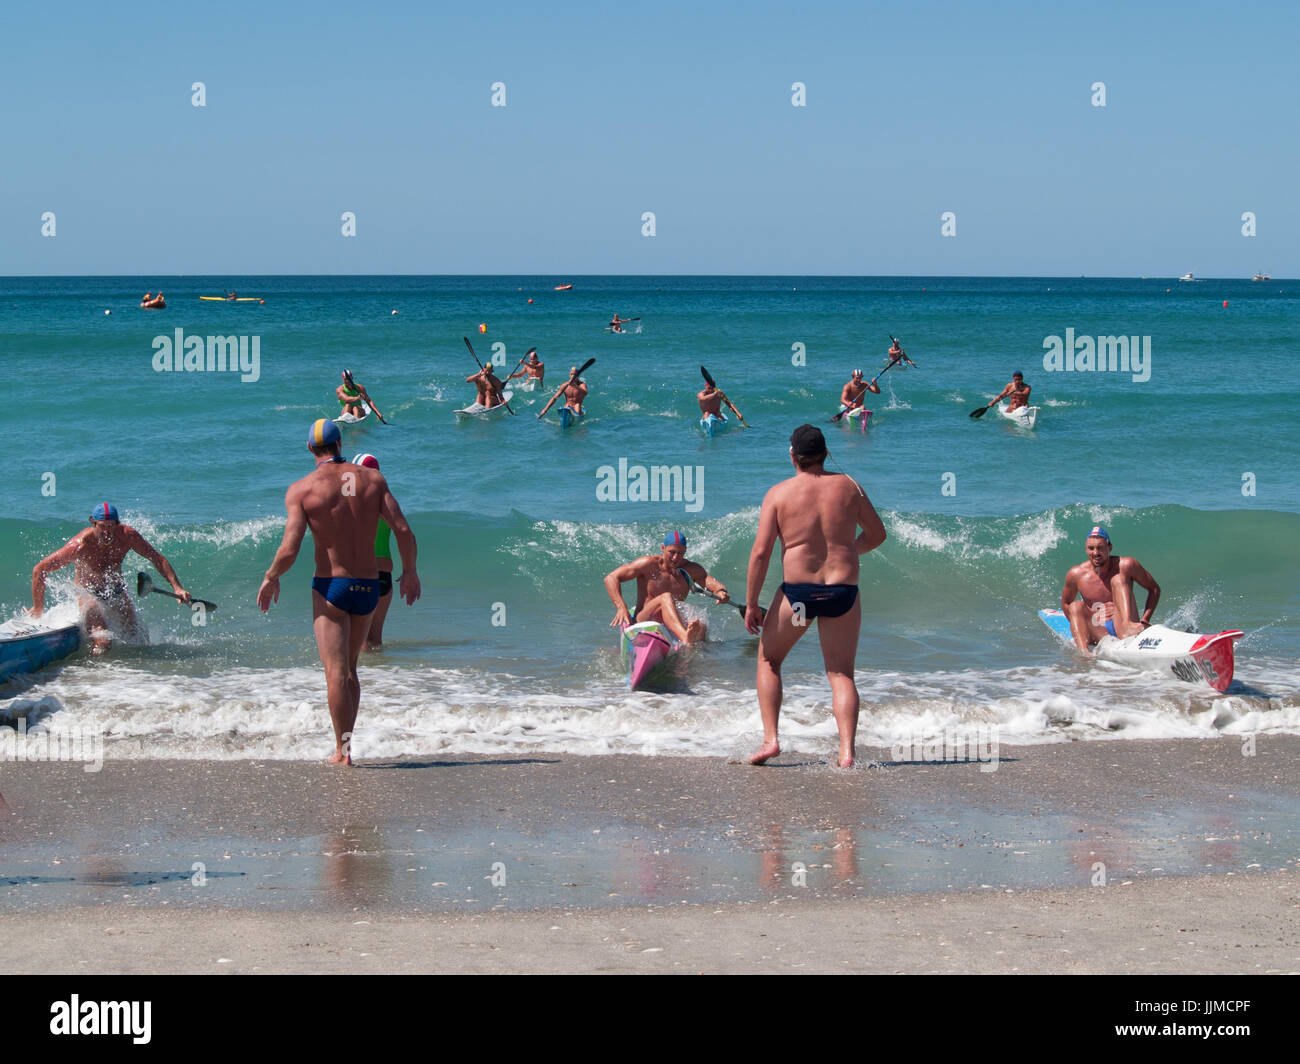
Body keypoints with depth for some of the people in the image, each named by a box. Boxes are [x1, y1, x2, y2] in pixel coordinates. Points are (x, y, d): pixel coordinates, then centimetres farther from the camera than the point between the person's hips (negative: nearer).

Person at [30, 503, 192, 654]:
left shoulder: (127, 536, -22)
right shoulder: (81, 545, -33)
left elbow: (158, 559, -8)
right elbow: (39, 570, -26)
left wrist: (177, 588, -17)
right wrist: (38, 608, -19)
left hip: (117, 591, 5)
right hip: (89, 594, -5)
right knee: (103, 643, -24)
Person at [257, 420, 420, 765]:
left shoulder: (301, 489, -7)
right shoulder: (372, 479, 2)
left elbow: (289, 549, -14)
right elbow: (404, 531, -4)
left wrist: (271, 578, 5)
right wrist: (409, 571, 11)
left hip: (331, 586, -4)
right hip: (369, 586, 4)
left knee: (336, 672, -2)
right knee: (349, 669, 18)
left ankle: (342, 750, -5)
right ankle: (345, 743, 19)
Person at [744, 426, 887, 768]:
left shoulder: (779, 493, -3)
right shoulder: (848, 487, 4)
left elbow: (760, 552, -7)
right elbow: (877, 534, 13)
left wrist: (751, 605, -1)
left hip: (797, 592, -2)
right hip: (843, 591, 2)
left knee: (768, 660, 19)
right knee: (841, 674, 9)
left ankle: (770, 739, 10)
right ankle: (847, 751, -6)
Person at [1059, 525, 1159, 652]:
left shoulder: (1126, 566, -3)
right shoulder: (1076, 574, 2)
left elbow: (1154, 589, 6)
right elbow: (1066, 604, 17)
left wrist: (1145, 621, -6)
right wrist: (1081, 627, 2)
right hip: (1098, 634, 2)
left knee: (1118, 579, -17)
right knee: (1076, 607, -22)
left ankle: (1127, 625, -45)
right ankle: (1084, 651, -44)